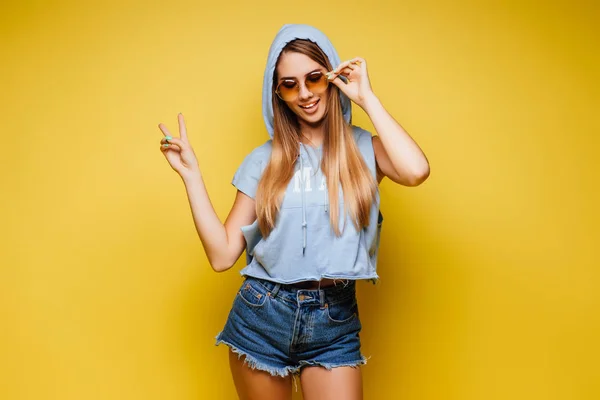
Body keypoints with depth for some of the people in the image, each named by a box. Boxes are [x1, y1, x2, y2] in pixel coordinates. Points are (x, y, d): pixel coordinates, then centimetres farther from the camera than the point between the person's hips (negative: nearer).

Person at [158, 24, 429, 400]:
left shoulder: (363, 149, -1)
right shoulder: (264, 160, 3)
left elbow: (416, 171, -25)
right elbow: (222, 254, -2)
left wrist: (366, 96, -13)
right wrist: (191, 172, -6)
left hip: (336, 324, -1)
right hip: (261, 316, 2)